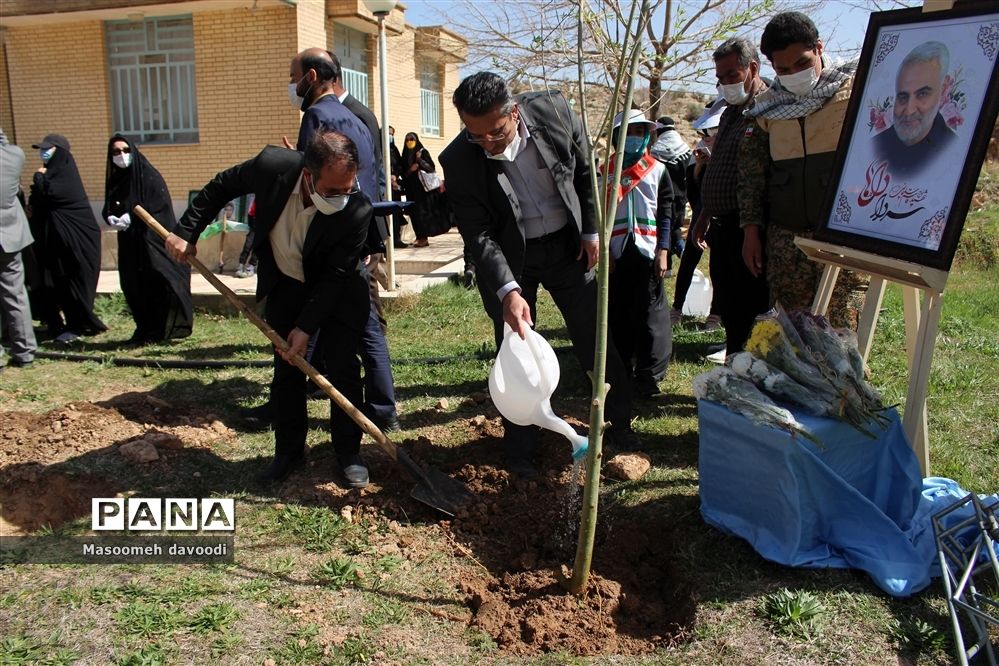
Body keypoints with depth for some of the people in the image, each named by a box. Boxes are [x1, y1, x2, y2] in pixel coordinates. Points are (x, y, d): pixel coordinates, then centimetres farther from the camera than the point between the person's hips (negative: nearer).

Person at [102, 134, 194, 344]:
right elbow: (107, 208, 14)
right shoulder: (114, 180, 13)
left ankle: (158, 331, -1)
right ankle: (144, 329, 14)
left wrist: (131, 216, -19)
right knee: (133, 287, 5)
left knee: (156, 284, -8)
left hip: (152, 239, -6)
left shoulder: (149, 175, -4)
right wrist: (111, 218, -9)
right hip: (129, 243, 6)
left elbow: (159, 206, -14)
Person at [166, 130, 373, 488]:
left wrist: (306, 326, -25)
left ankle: (348, 452, 12)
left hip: (338, 288, -2)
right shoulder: (273, 165, -29)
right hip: (285, 284, 2)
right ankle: (288, 450, 21)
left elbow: (335, 276, -24)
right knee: (286, 368, 7)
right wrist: (187, 231, -7)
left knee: (342, 367, -3)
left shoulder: (357, 211, -34)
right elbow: (221, 186, -8)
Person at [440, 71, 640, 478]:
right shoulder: (459, 161, -22)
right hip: (509, 258, -1)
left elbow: (587, 170, -1)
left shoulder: (553, 110, -17)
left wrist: (591, 231, -1)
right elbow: (478, 235, -21)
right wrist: (508, 290, -32)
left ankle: (619, 424, 29)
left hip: (568, 243, 2)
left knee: (596, 338, 8)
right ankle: (520, 451, 20)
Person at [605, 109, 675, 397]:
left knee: (650, 315, -1)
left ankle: (649, 375, 7)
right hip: (617, 253, 1)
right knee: (618, 314, 7)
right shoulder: (606, 172, 8)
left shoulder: (658, 170, 6)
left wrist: (663, 251, -5)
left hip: (648, 251, -1)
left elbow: (666, 212, 3)